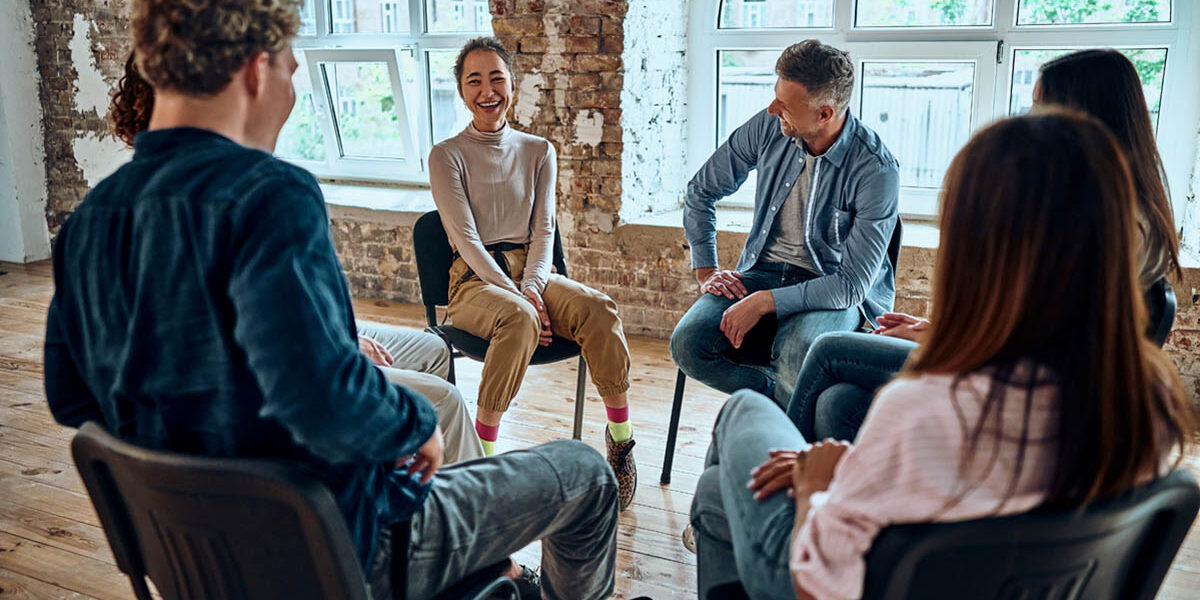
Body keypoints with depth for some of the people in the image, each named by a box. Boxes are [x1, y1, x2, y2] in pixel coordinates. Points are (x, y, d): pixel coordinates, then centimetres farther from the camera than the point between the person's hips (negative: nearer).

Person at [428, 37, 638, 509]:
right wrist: (517, 297, -20)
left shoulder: (538, 152, 13)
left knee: (599, 309, -26)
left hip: (531, 271, 4)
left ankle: (620, 435, -13)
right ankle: (482, 448, -27)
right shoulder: (447, 156, 1)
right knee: (519, 319, -38)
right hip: (474, 280, -3)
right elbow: (466, 238, -8)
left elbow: (544, 229, 6)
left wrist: (531, 287, -14)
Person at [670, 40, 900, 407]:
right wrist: (705, 271, 3)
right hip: (762, 272, 4)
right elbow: (701, 191, 10)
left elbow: (853, 284, -20)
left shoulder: (876, 170, -19)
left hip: (834, 292, -4)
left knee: (797, 354, -37)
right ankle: (781, 395, 2)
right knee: (688, 344, -22)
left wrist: (766, 302, -27)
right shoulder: (767, 127, -6)